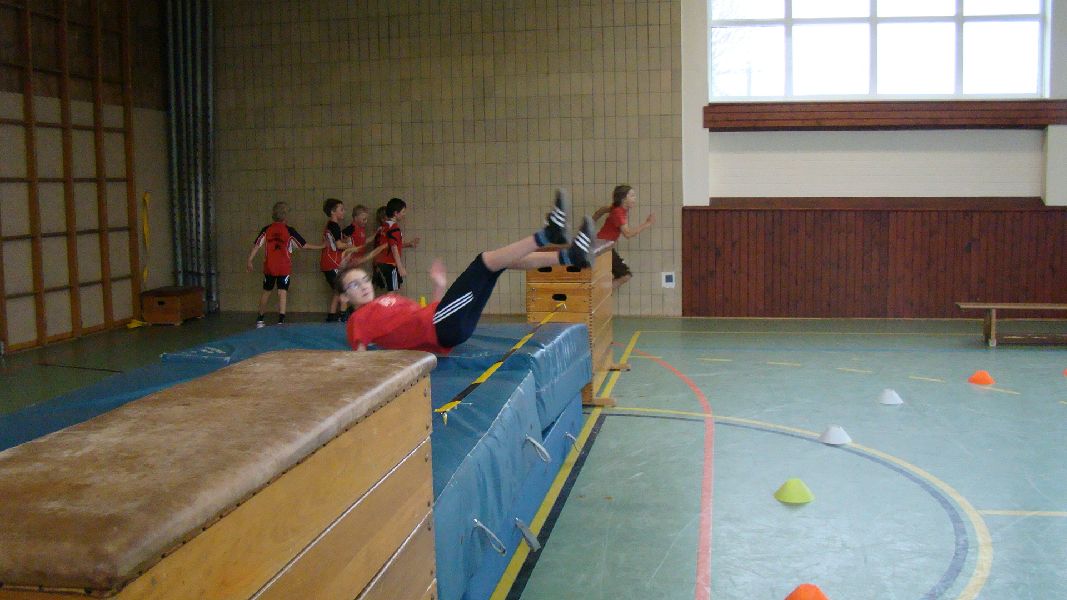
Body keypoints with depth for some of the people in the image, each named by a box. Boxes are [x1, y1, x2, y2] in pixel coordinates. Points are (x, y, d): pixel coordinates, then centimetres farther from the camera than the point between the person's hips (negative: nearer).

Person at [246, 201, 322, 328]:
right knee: (282, 293, -4)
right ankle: (281, 320, -16)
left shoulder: (266, 230, -1)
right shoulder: (289, 231, -7)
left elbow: (256, 245, -5)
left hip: (269, 267, 3)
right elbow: (304, 245, -2)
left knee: (266, 292, 17)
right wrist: (321, 246, 8)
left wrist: (249, 260, -2)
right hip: (284, 268, -3)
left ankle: (260, 319, 27)